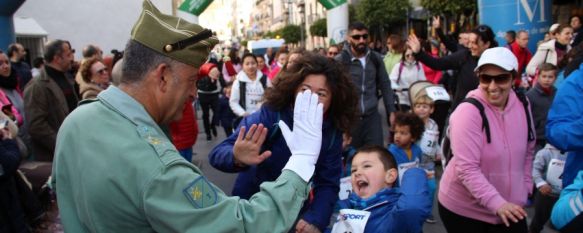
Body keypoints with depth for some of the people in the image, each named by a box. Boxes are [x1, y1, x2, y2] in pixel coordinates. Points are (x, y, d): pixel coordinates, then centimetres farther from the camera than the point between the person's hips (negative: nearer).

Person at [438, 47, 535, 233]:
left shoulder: (522, 105, -1)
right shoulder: (468, 112, -21)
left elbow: (527, 151, 13)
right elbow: (466, 169, -25)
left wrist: (525, 187, 10)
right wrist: (496, 203, -28)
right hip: (464, 209, -5)